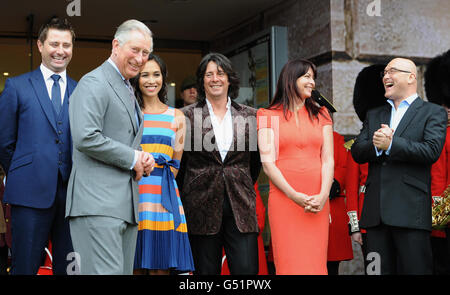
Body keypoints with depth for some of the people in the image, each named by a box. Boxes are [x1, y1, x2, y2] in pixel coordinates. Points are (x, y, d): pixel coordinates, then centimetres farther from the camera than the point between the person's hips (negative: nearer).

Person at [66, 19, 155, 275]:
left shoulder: (128, 91, 25)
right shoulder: (94, 83, -5)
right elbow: (85, 138, -19)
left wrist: (143, 158, 10)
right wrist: (132, 158, -9)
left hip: (126, 205, 9)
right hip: (97, 203, -9)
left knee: (124, 271, 7)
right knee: (106, 271, -16)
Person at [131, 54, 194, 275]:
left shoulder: (176, 116, 14)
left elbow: (176, 163, 13)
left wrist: (161, 181, 3)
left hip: (164, 196, 1)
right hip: (133, 194, -1)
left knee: (161, 265, -2)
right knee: (134, 265, -2)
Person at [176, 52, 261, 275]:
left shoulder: (249, 116, 9)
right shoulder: (187, 115, 3)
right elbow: (178, 160, 7)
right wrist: (186, 197, 6)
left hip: (240, 206, 1)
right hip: (203, 206, -1)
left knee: (247, 269, -5)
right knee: (206, 270, 4)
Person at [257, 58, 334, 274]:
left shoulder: (321, 115, 16)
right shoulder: (269, 116, 8)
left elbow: (328, 160, 7)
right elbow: (268, 164, -1)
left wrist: (323, 196, -9)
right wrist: (295, 196, -14)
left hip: (317, 202, 3)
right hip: (283, 200, -2)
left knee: (315, 263, 0)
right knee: (289, 263, -6)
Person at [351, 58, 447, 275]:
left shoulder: (433, 113, 6)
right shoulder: (374, 115, 21)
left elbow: (432, 151, -10)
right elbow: (357, 152, 9)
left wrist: (391, 144, -16)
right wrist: (376, 145, -13)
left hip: (411, 211, -4)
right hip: (376, 212, 5)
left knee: (415, 269, -3)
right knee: (379, 270, 6)